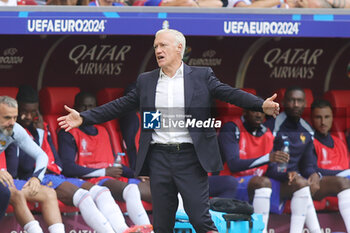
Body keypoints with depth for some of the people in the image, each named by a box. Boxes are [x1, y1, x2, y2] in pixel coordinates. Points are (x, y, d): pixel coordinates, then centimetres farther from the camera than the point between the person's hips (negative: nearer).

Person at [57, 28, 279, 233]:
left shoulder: (202, 76, 3)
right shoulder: (146, 81, 12)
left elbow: (230, 93, -7)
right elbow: (119, 106, 13)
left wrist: (262, 105, -23)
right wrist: (83, 118, 6)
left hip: (190, 156, -3)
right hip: (159, 156, 3)